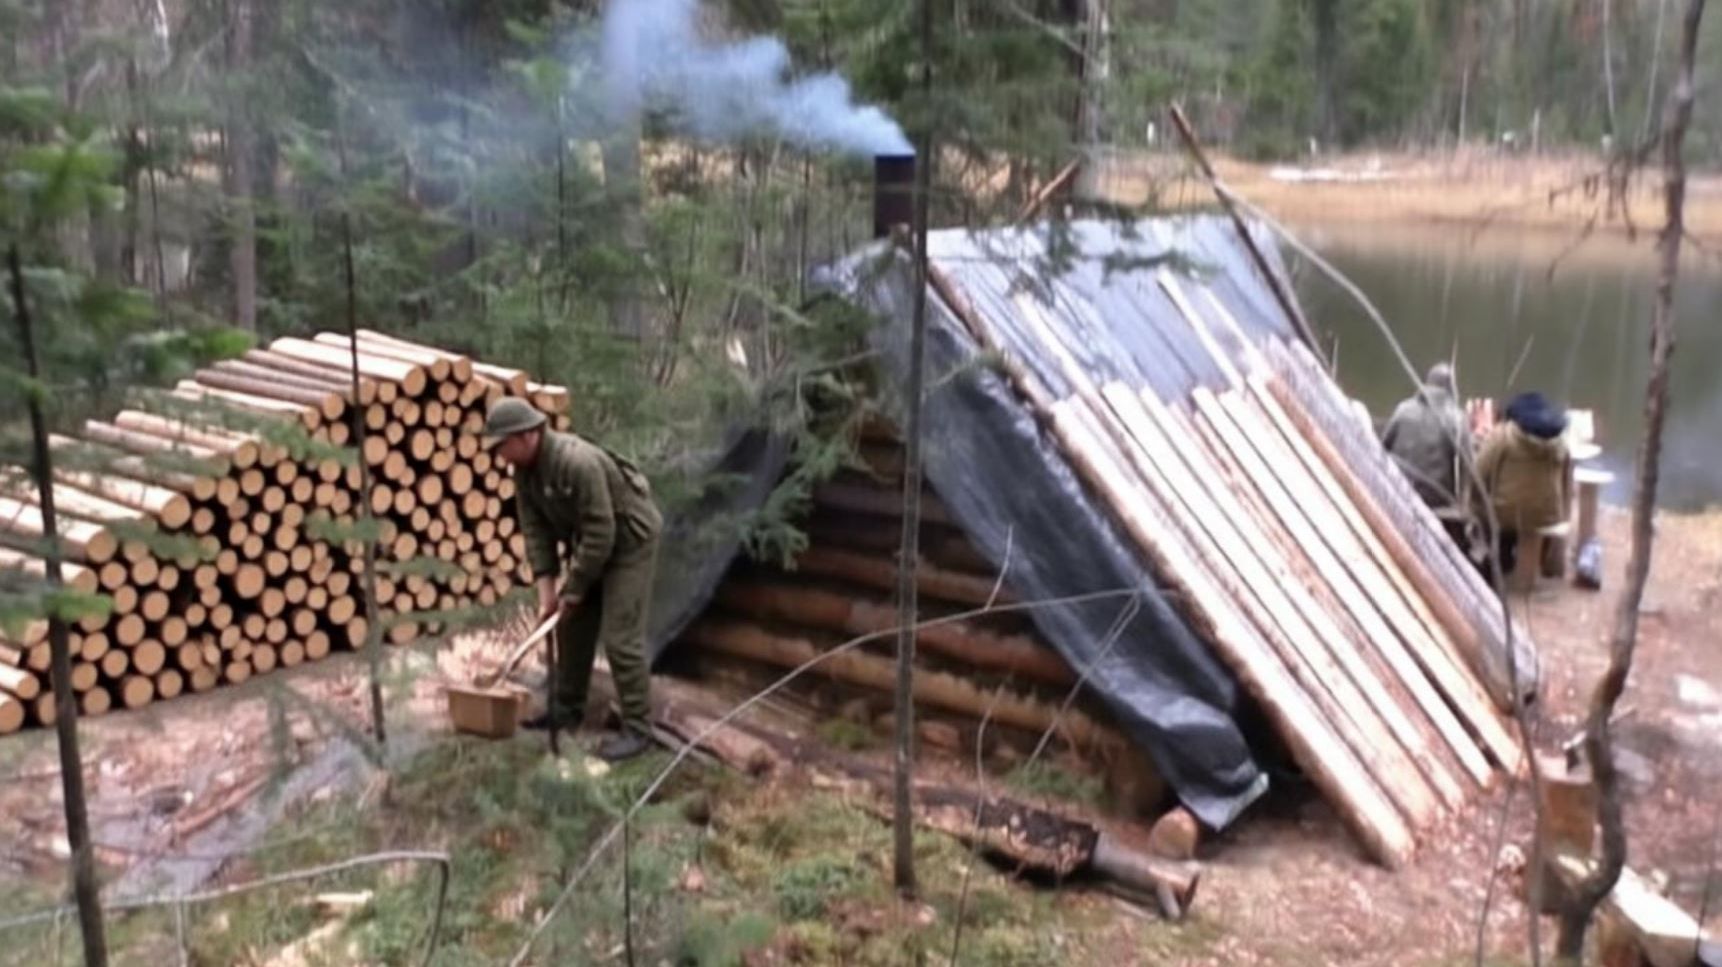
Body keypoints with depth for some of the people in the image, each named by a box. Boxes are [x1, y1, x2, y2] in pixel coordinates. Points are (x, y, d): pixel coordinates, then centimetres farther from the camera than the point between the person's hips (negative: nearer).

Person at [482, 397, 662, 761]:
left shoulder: (578, 463, -34)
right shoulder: (524, 469, -6)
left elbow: (601, 532, -31)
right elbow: (534, 527, -3)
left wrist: (575, 587, -22)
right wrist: (546, 586, -11)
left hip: (629, 540, -9)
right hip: (590, 543, 9)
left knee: (620, 637, -11)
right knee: (571, 626, 14)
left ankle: (637, 728, -4)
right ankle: (566, 708, 29)